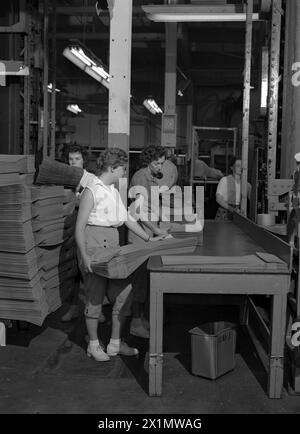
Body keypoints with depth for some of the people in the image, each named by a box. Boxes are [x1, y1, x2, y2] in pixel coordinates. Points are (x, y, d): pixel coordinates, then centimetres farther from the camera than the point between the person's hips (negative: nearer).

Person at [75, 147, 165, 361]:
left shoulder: (114, 191, 15)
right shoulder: (92, 191, -10)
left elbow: (127, 218, 21)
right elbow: (79, 227, -12)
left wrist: (149, 238, 18)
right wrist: (84, 256, -19)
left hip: (113, 245, 8)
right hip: (95, 243, -8)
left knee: (124, 291, 6)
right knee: (95, 296, 1)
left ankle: (115, 343, 18)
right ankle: (94, 344, 17)